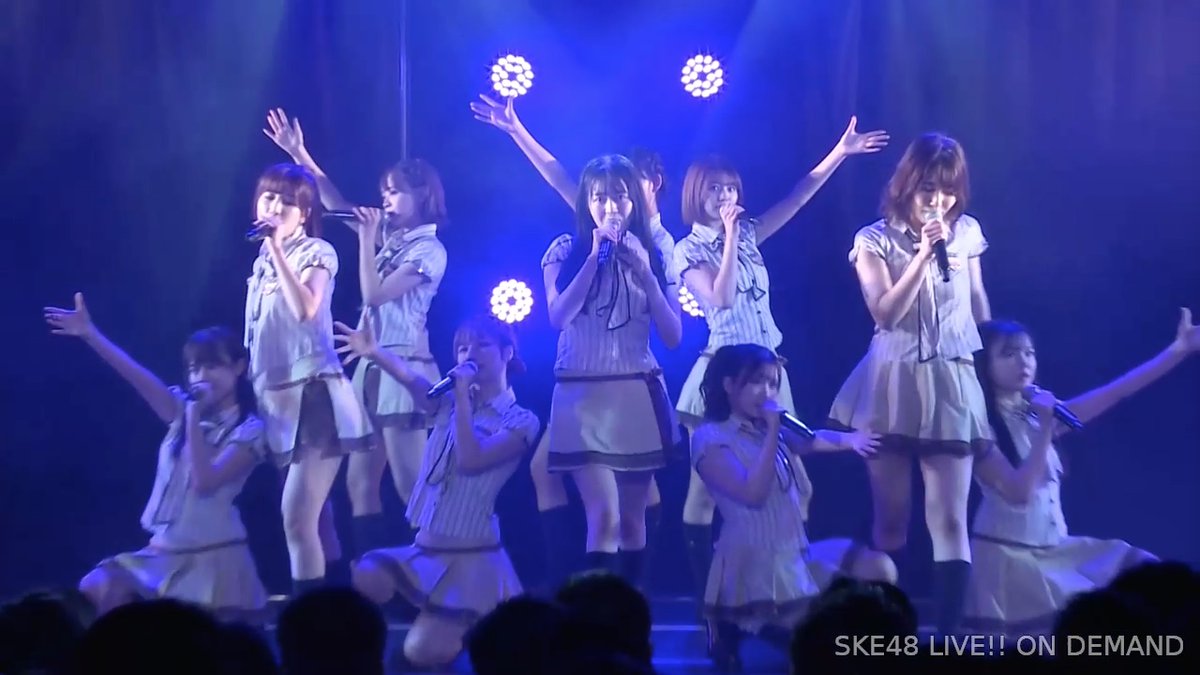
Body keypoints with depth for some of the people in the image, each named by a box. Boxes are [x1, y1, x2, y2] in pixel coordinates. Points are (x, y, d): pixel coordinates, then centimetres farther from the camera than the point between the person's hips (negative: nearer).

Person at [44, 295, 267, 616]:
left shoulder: (249, 431, -7)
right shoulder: (183, 412, 8)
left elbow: (205, 481, -21)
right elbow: (139, 378, -6)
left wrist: (195, 416, -20)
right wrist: (90, 334, -18)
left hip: (212, 558, -5)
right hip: (164, 552, 5)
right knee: (95, 589, -14)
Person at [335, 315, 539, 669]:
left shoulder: (522, 421, -5)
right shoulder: (450, 404, 9)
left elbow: (470, 461, -20)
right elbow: (411, 379, -13)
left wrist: (463, 396, -18)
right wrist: (375, 352, -34)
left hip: (470, 557, -5)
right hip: (425, 551, 5)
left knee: (420, 652, -14)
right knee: (363, 578, -22)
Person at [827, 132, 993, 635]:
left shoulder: (967, 232, 6)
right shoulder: (875, 240, -3)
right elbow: (885, 313, -13)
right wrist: (925, 254, -18)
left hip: (952, 385, 1)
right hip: (893, 384, -1)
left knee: (950, 520, -8)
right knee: (891, 520, 7)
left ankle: (948, 635, -10)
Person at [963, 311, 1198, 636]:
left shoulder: (1037, 414, 9)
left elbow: (1114, 392, 4)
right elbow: (1019, 492, -23)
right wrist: (1046, 428, -21)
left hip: (1054, 547, 7)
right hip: (1006, 555, -7)